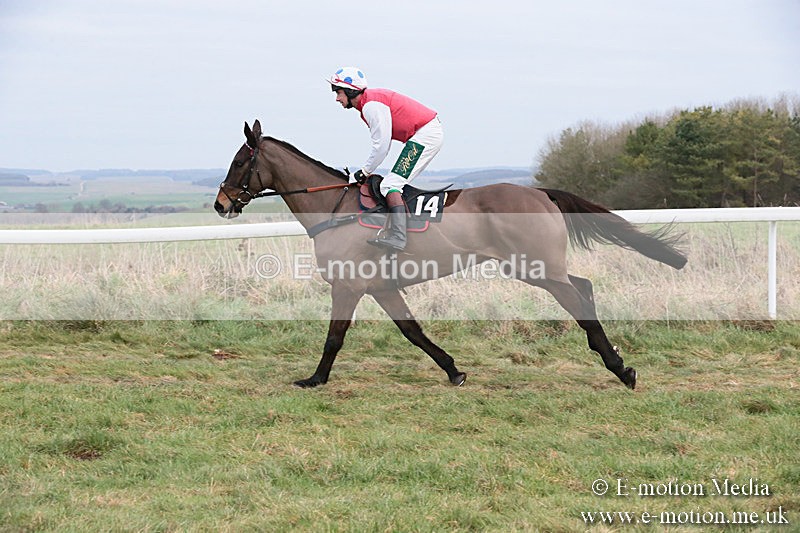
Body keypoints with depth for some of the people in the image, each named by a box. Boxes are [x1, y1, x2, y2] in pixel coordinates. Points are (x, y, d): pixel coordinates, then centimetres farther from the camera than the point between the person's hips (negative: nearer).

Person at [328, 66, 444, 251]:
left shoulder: (371, 106, -15)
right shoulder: (370, 102, 17)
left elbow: (382, 145, -17)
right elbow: (383, 143, 19)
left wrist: (366, 171, -5)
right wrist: (367, 171, 12)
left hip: (425, 135, -11)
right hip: (431, 132, 11)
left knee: (391, 185, -16)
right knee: (397, 184, 17)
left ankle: (398, 237, -27)